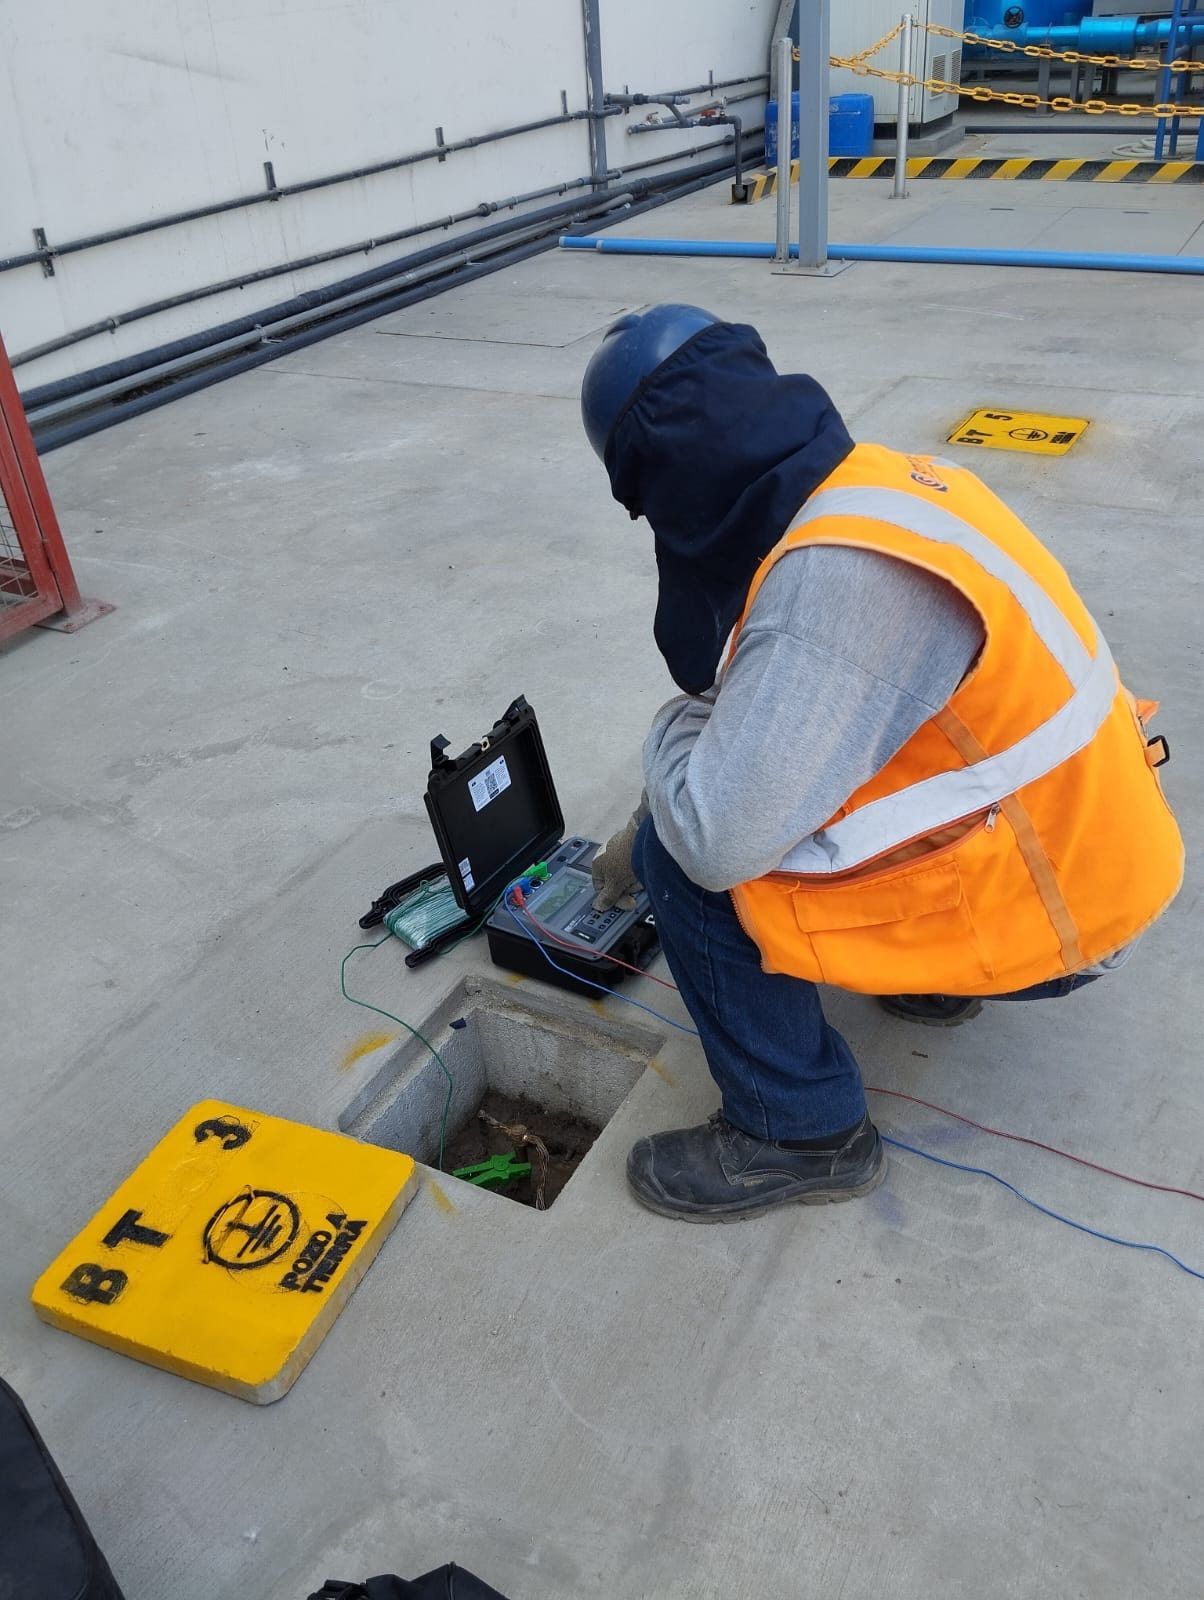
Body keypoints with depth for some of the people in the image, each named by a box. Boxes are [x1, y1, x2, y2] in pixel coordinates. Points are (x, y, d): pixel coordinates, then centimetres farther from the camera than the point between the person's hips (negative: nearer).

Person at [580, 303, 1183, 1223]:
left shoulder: (842, 572, -31)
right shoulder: (854, 487, 1)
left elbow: (716, 835, -32)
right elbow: (780, 707, 14)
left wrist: (677, 733, -9)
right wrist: (648, 831, 21)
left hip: (1042, 903, -9)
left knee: (694, 858, -13)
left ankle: (801, 1132, 5)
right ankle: (931, 974, 26)